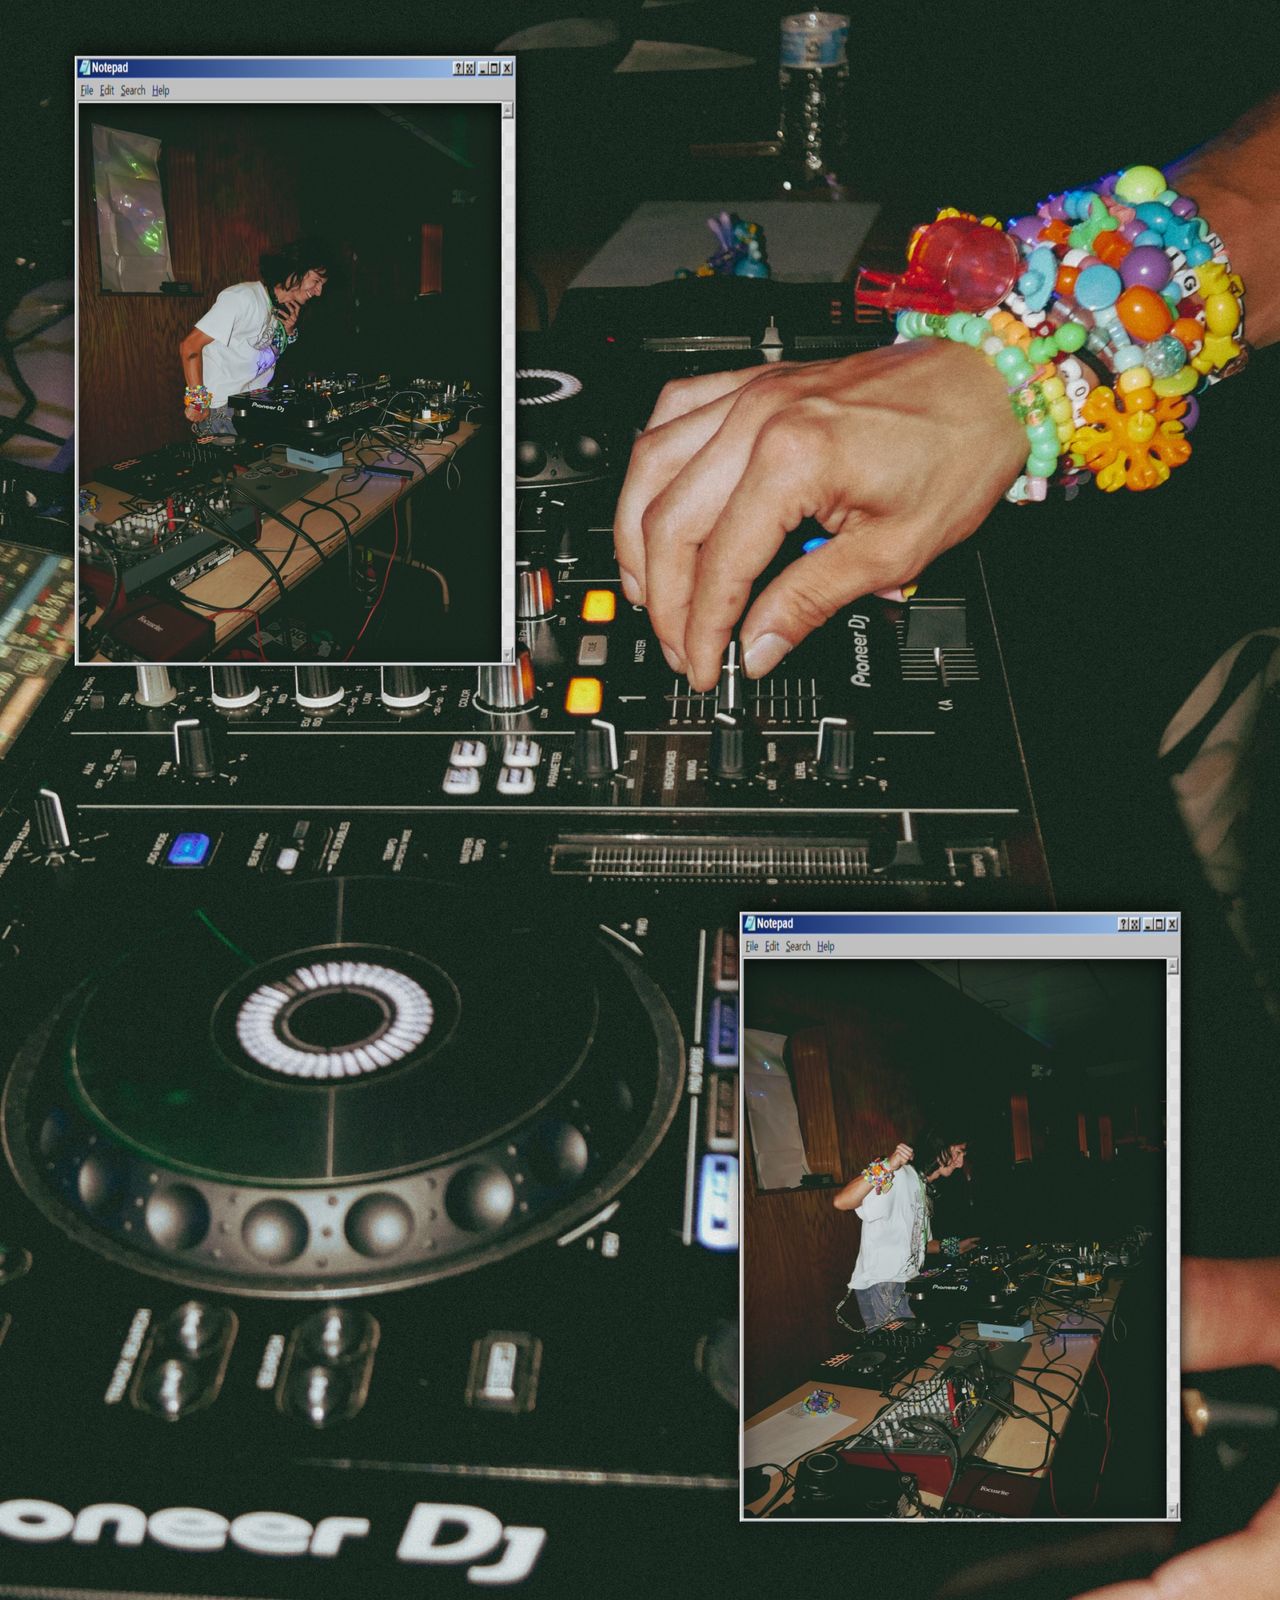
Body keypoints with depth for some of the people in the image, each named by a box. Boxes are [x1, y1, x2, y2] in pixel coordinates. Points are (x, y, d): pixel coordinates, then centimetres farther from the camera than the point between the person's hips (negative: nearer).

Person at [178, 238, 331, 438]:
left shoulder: (284, 308, 10)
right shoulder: (243, 298, -17)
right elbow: (190, 346, -19)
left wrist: (289, 331, 1)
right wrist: (197, 402, -20)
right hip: (221, 410, -8)